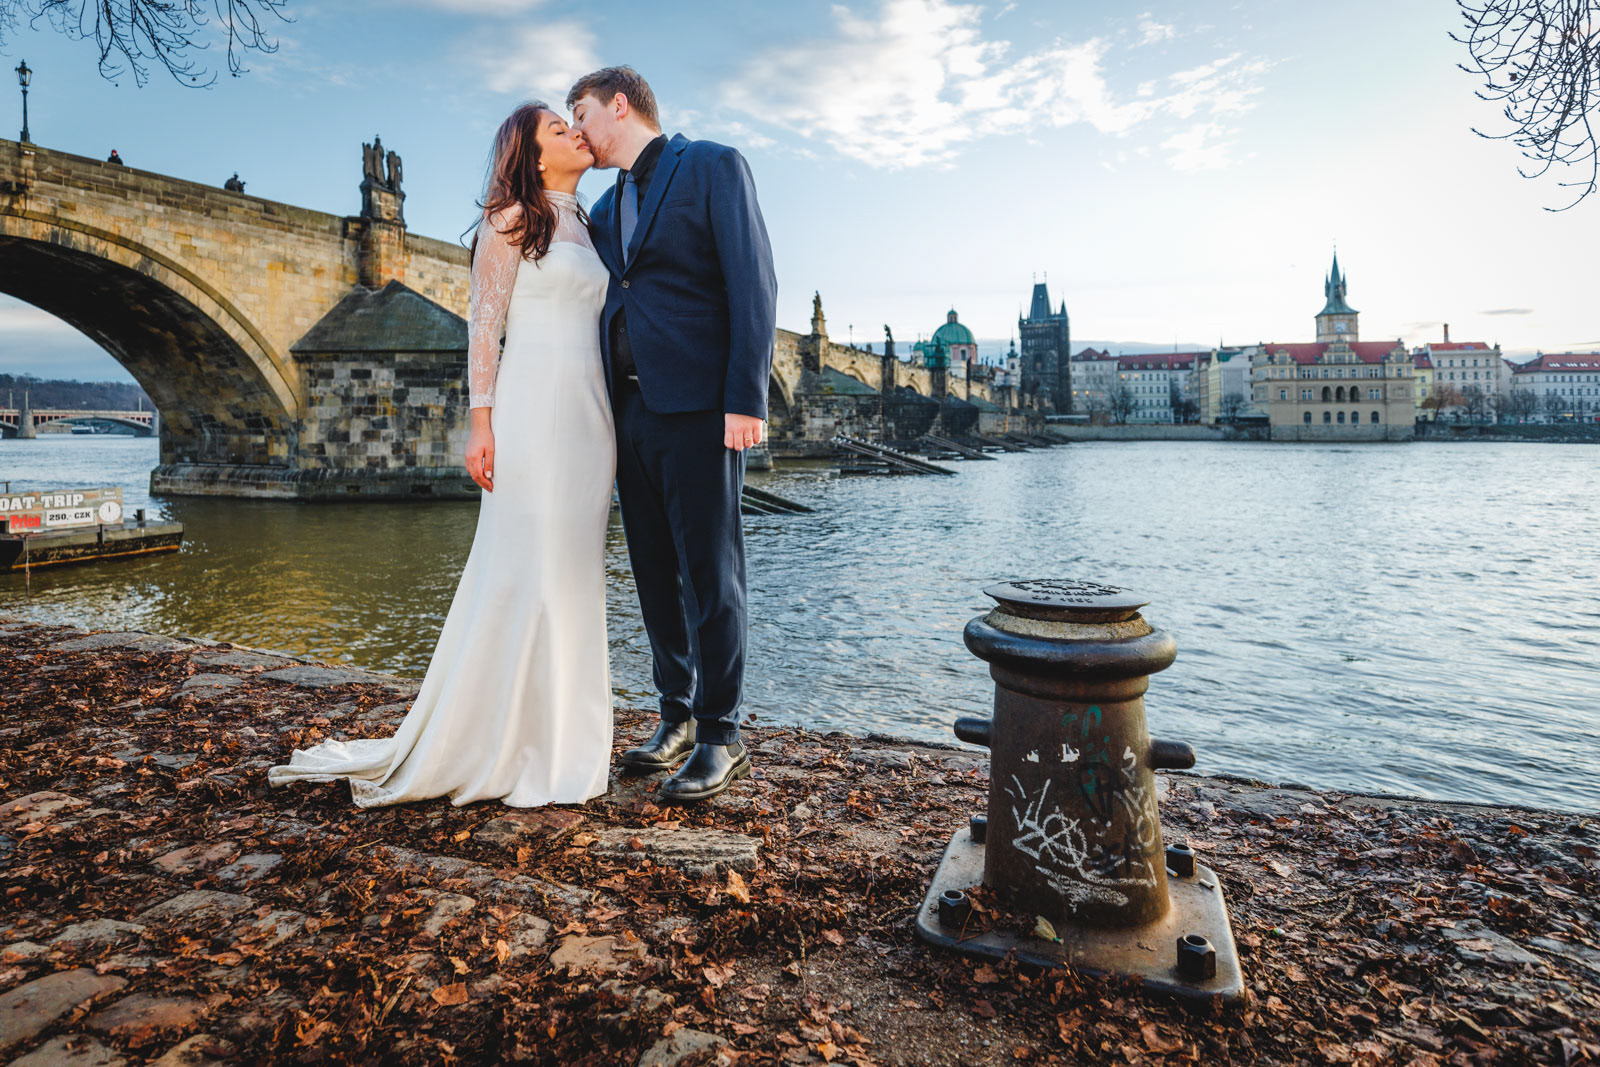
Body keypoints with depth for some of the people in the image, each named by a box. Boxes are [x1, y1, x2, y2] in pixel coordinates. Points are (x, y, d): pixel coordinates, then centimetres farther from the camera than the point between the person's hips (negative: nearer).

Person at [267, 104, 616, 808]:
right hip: (531, 408, -7)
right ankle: (493, 745, 7)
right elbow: (483, 326, -5)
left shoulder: (585, 227, 22)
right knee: (519, 572, -6)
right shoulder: (512, 219, 2)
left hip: (589, 414, 7)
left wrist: (611, 425, 14)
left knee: (573, 575, 6)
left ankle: (560, 742, 15)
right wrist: (481, 423, -15)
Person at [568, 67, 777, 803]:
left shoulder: (712, 166, 3)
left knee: (709, 575, -4)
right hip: (631, 411, 7)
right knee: (656, 575, 9)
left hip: (698, 409, -7)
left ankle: (720, 739, 7)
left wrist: (747, 398, -16)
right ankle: (676, 719, 21)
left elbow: (752, 282, -7)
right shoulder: (604, 209, 23)